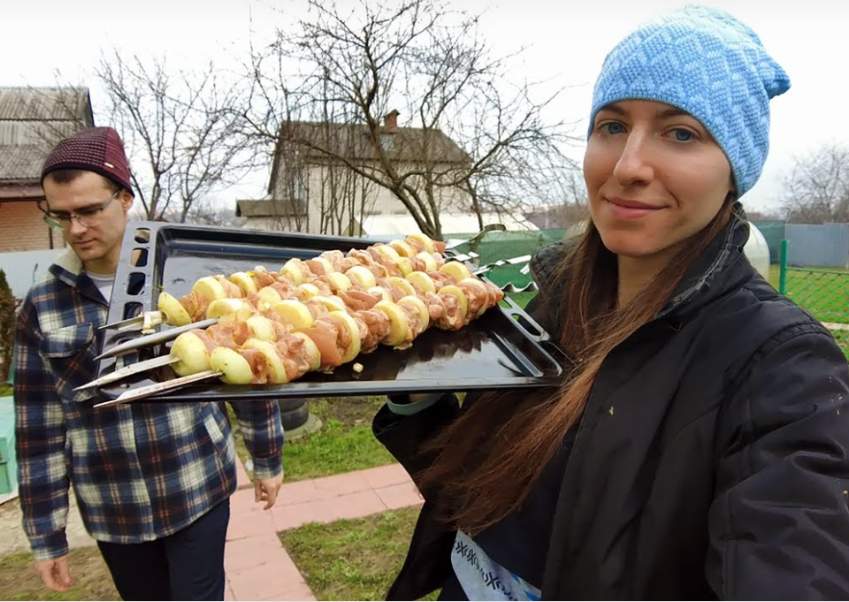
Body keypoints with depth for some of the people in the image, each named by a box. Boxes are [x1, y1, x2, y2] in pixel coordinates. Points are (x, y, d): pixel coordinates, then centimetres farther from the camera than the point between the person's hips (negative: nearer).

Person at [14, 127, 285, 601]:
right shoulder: (42, 307, -4)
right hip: (112, 512, 3)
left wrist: (268, 459, 3)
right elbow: (39, 428, 1)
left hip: (198, 494, -2)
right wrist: (47, 534, 4)